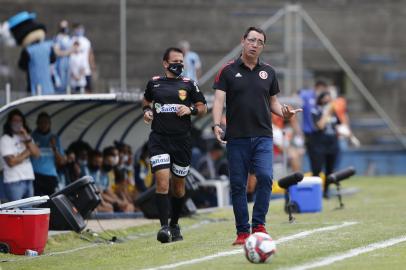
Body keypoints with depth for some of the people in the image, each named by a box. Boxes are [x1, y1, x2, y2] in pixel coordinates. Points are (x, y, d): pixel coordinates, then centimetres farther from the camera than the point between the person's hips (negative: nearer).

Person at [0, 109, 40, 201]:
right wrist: (27, 153, -1)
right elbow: (11, 162, -13)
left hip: (29, 180, 7)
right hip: (14, 182, -7)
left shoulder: (25, 137, 17)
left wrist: (27, 138, -7)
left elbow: (36, 154, 3)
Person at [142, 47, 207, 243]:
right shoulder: (154, 83, 7)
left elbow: (203, 108, 10)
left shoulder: (189, 84, 6)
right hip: (159, 139, -1)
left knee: (178, 186, 11)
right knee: (162, 183, -17)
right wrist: (146, 110, 5)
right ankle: (164, 227, -19)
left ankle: (174, 225, 28)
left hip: (182, 140, 1)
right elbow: (146, 100, 26)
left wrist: (190, 109, -9)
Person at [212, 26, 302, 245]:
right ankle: (242, 232, 7)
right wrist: (216, 124, -22)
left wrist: (284, 112, -4)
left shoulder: (268, 72, 12)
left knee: (265, 177, -17)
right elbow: (219, 99, -6)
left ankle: (258, 225, -6)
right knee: (238, 184, 0)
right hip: (236, 137, -1)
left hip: (262, 136, 1)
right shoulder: (228, 71, 3)